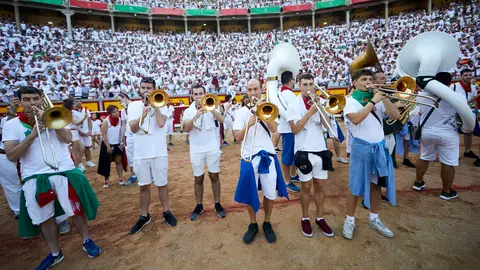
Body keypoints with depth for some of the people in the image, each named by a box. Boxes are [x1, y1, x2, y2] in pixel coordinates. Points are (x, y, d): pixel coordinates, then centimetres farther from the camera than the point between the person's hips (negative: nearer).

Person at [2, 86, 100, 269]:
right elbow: (11, 156, -6)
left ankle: (87, 241, 27)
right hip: (34, 178, 1)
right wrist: (32, 135, -18)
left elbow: (68, 139, -9)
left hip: (64, 172, 0)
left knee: (76, 209, 7)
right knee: (45, 218, 9)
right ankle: (55, 254, 28)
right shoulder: (11, 125, 3)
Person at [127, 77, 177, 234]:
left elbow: (161, 123, -19)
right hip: (140, 153, 2)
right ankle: (144, 216, 29)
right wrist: (143, 114, -21)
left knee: (162, 184, 11)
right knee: (144, 186, 13)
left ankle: (166, 212, 28)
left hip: (159, 152, -2)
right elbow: (133, 128, -7)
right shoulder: (133, 106, 4)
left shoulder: (160, 104, -1)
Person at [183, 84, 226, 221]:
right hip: (196, 150, 1)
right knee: (198, 179, 9)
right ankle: (199, 206, 23)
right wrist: (196, 115, -27)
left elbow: (221, 120, -18)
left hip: (212, 148, 0)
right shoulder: (188, 111, 2)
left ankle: (217, 204, 22)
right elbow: (187, 129, -13)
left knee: (214, 176, 8)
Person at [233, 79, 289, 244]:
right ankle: (253, 225, 31)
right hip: (249, 158, 0)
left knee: (270, 194, 9)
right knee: (250, 194, 9)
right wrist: (249, 124, -23)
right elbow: (238, 138, -7)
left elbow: (273, 129, -11)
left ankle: (267, 224, 32)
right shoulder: (242, 111, 3)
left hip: (268, 156, 1)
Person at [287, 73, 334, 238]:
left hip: (321, 150, 4)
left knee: (320, 186, 11)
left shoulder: (319, 102, 8)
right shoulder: (294, 105, -4)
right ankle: (305, 219, 23)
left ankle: (320, 218, 27)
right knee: (306, 187, 7)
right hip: (304, 151, -4)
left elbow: (327, 124, -2)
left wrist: (319, 107, -13)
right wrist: (309, 113, -18)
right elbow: (295, 129, -13)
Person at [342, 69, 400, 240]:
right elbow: (356, 119, -25)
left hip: (379, 147, 5)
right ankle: (350, 221, 18)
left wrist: (384, 98, -10)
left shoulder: (378, 99, 8)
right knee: (356, 186, 2)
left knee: (376, 184, 14)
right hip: (361, 147, -5)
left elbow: (396, 116, -2)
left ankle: (374, 219, 31)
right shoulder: (350, 100, -6)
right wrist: (373, 101, -21)